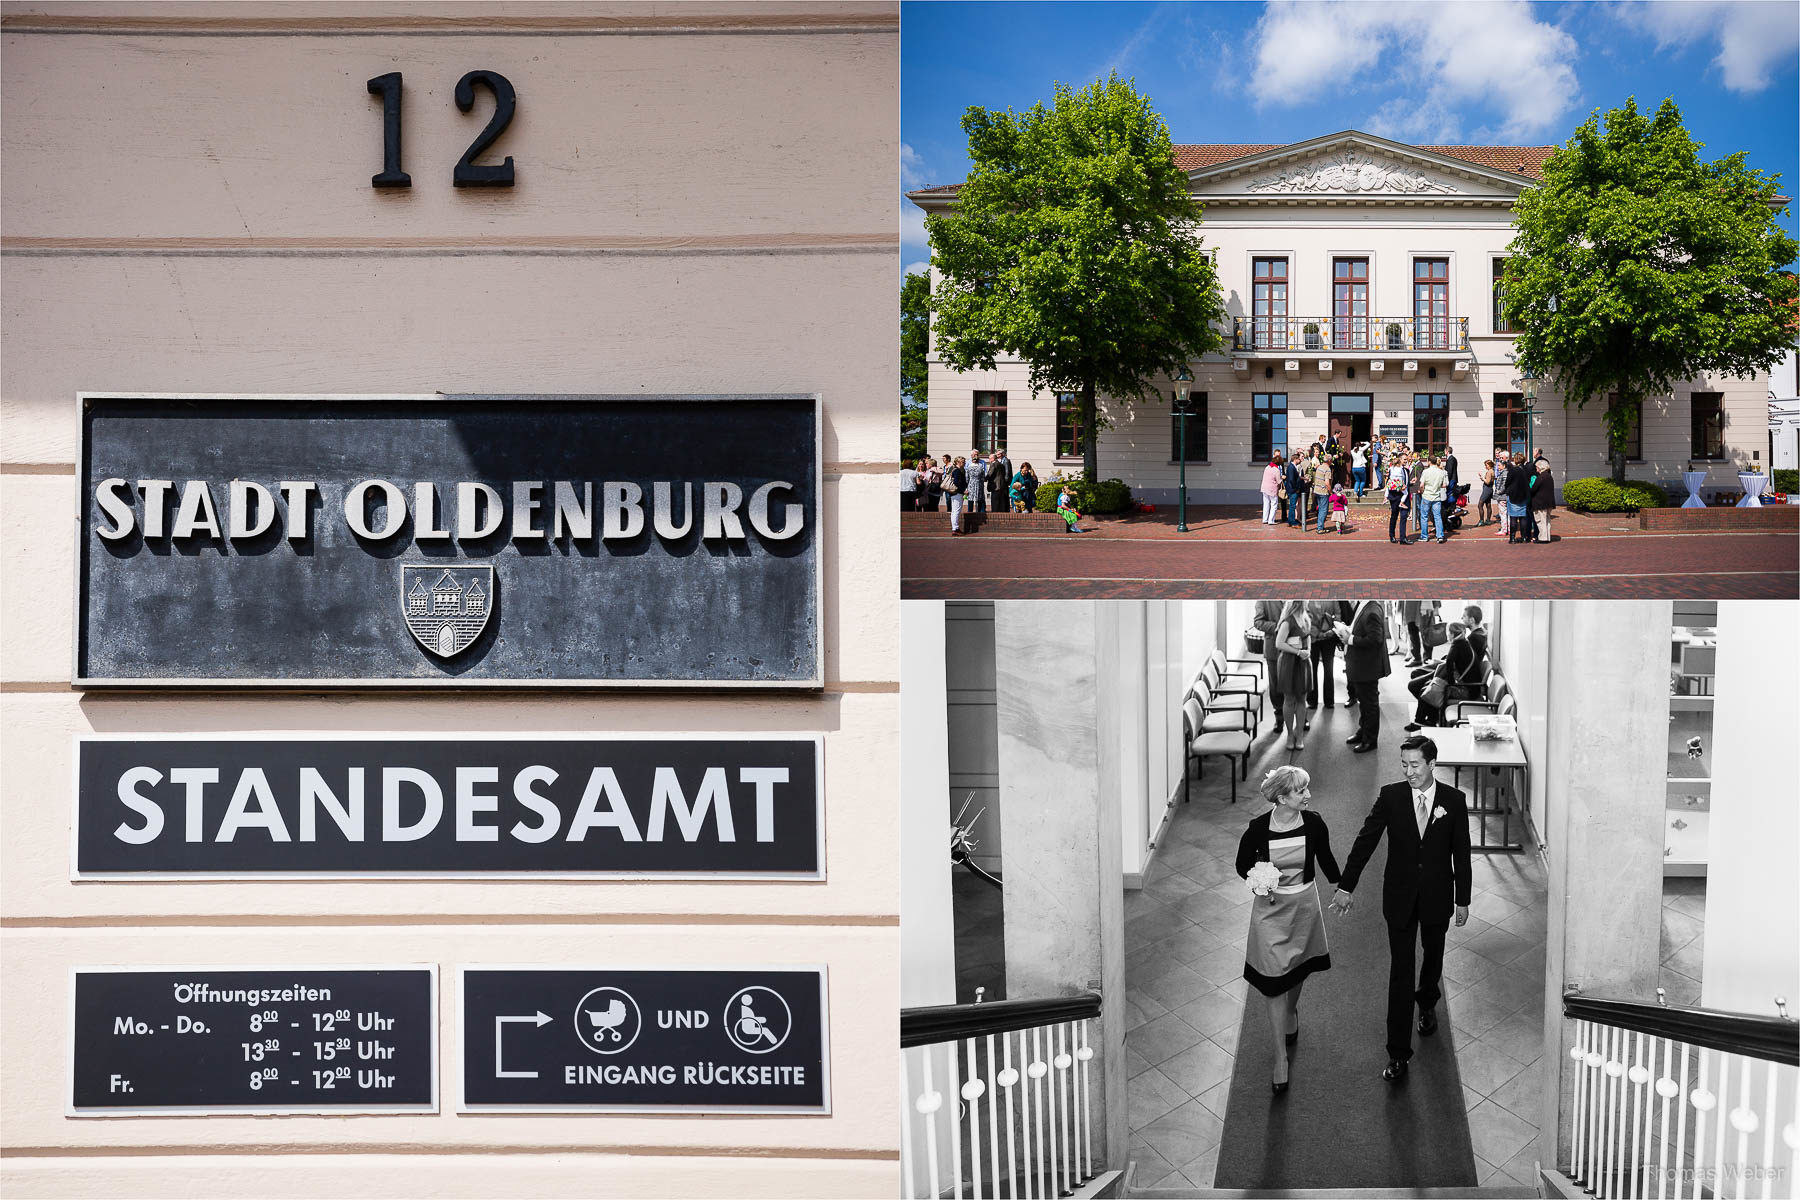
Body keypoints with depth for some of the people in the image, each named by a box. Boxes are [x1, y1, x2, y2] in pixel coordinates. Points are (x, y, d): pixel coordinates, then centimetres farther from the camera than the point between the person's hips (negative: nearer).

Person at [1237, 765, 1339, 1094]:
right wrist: (1255, 879, -23)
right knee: (1274, 982, -3)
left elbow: (1326, 858, 6)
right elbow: (1242, 865, -3)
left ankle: (1291, 1012, 58)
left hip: (1304, 904, 3)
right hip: (1271, 907, -3)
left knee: (1298, 969, 24)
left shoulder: (1313, 823, -13)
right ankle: (1281, 1059, 6)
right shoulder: (1258, 829, -20)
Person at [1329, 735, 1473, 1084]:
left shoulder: (1453, 800, -9)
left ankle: (1427, 1003, 55)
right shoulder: (1391, 797, -10)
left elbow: (1461, 853, -2)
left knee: (1433, 955, 23)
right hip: (1400, 895, -1)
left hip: (1437, 895, 1)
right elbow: (1365, 841, -8)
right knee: (1400, 970, -2)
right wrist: (1347, 886, -11)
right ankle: (1398, 1053, 0)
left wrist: (1463, 900, 0)